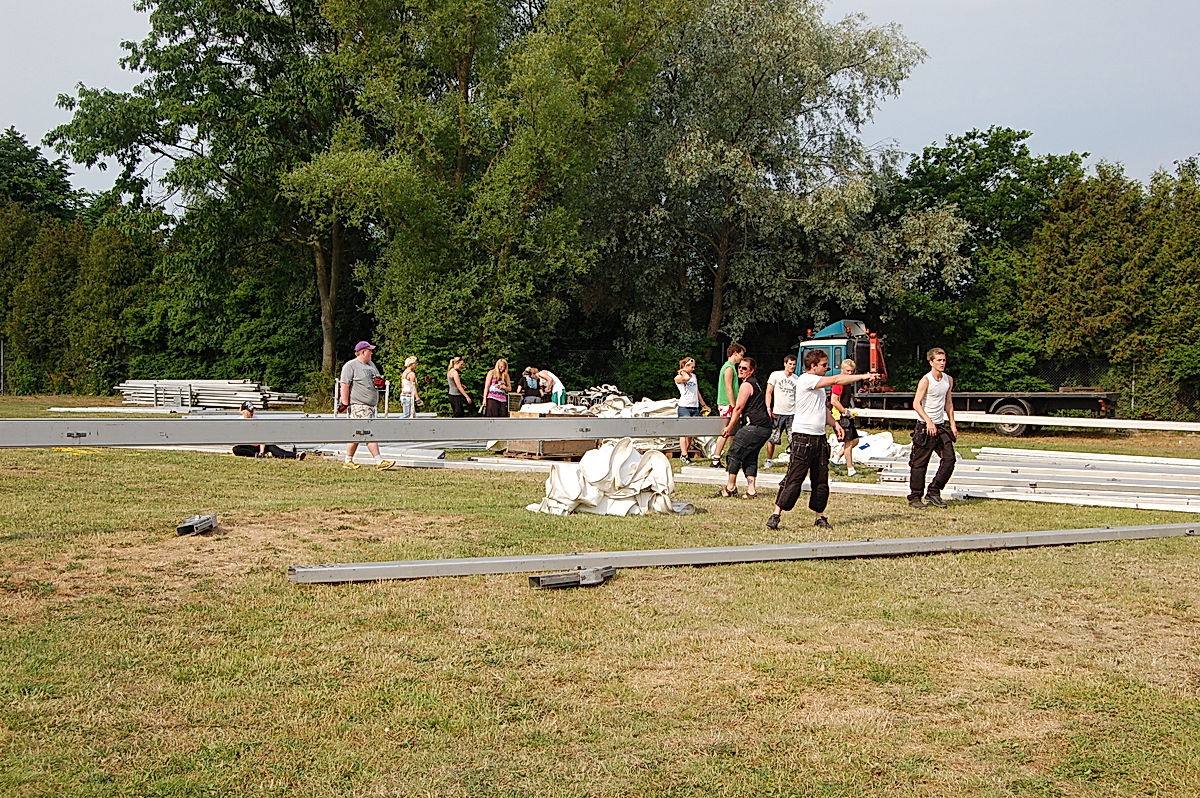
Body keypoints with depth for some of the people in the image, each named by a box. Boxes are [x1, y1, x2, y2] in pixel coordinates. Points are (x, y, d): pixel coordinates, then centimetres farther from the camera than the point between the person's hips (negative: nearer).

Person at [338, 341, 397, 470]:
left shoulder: (371, 365, 19)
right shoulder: (350, 366, -7)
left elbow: (379, 379, 29)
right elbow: (344, 385, -12)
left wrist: (380, 382, 4)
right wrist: (345, 403, -17)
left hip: (371, 405, 9)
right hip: (358, 405, -9)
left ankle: (348, 461, 18)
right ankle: (379, 462, -16)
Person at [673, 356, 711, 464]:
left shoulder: (694, 376, 20)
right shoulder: (678, 377, -1)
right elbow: (687, 378, -24)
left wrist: (704, 405, 25)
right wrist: (683, 372, -4)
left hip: (695, 407, 6)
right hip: (684, 407, -6)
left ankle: (684, 454, 11)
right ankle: (684, 455, -11)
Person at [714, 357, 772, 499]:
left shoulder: (746, 385, -8)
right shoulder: (756, 383, 23)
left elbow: (738, 408, -8)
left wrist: (730, 428, 0)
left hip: (755, 426, -10)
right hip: (766, 427, 10)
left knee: (734, 453, -1)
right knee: (750, 457, 13)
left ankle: (730, 488, 5)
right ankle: (751, 490, 5)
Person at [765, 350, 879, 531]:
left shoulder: (819, 383, 18)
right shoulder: (806, 379, -11)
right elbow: (835, 380, -18)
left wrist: (834, 424, 13)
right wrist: (863, 377, -15)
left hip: (819, 437, 9)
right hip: (803, 437, -9)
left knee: (821, 480, 9)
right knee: (794, 478, -9)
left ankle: (820, 517, 17)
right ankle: (776, 515, -5)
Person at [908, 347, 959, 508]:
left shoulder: (948, 380, 10)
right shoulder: (926, 380, -11)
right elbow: (916, 403, -17)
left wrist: (952, 424, 15)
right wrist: (929, 422, -25)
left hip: (941, 426, 6)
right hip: (925, 427, -6)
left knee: (949, 459, -1)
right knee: (919, 463, -2)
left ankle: (933, 493, 11)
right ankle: (914, 498, 6)